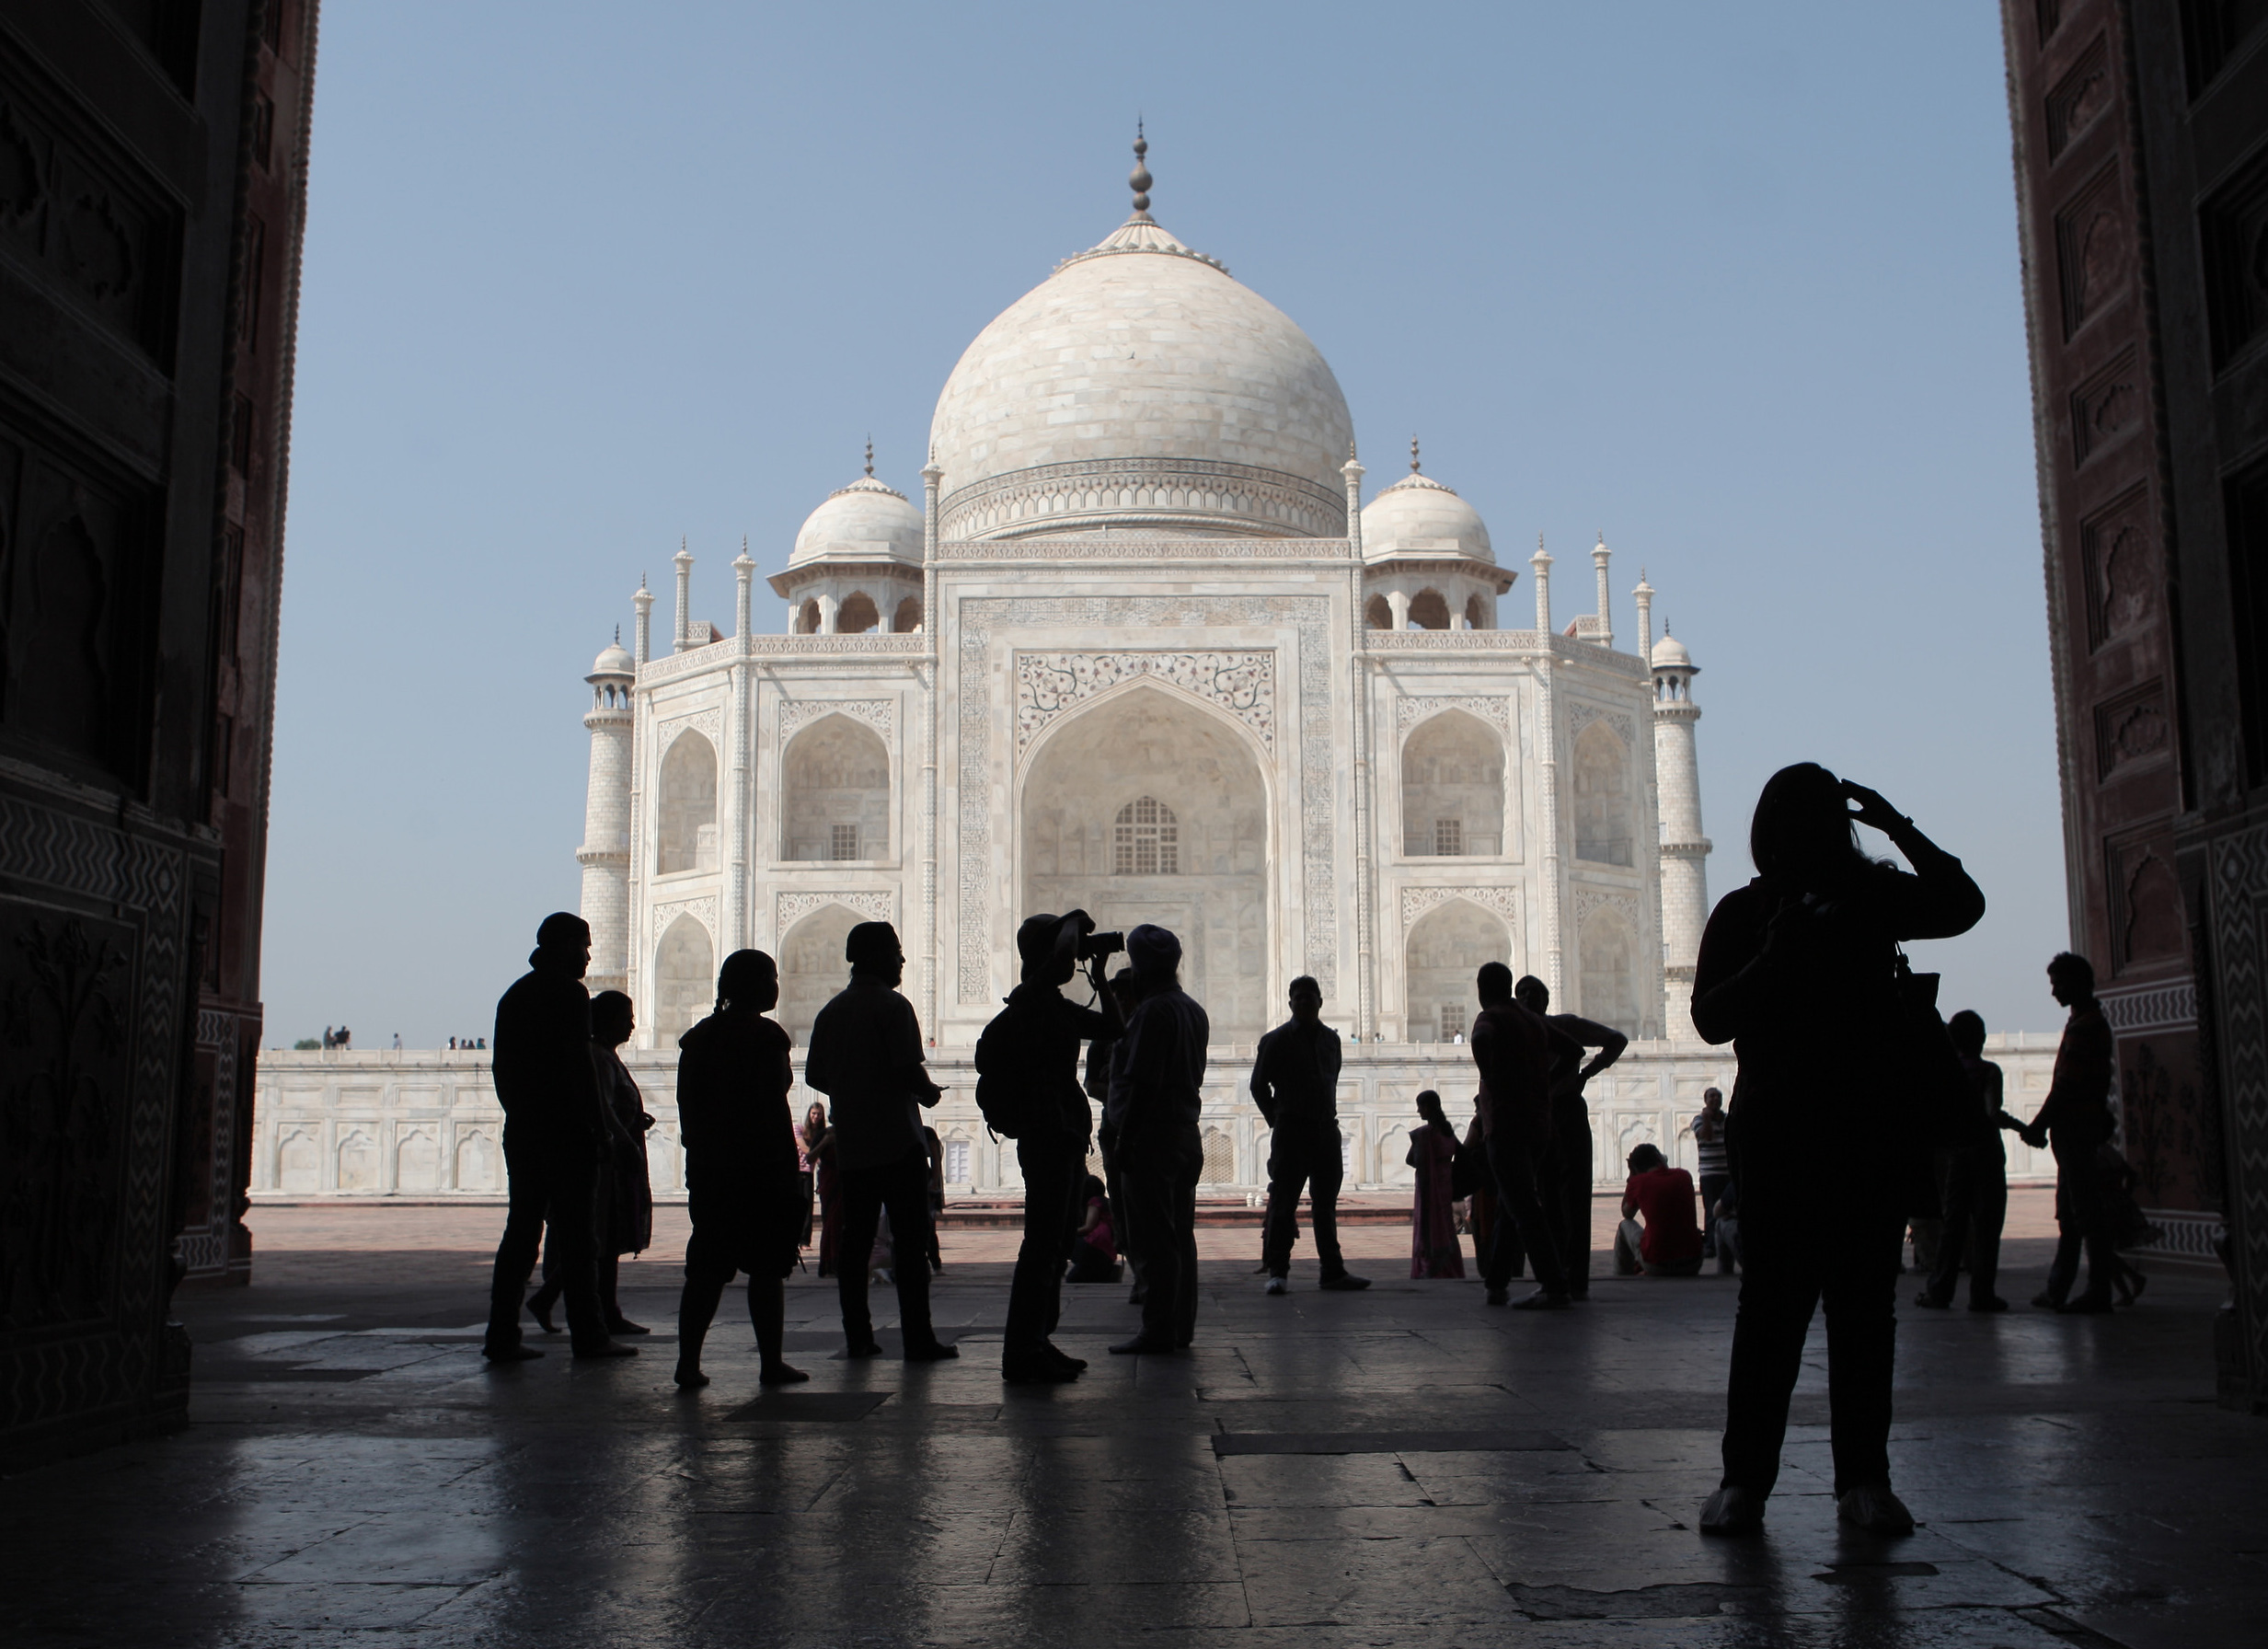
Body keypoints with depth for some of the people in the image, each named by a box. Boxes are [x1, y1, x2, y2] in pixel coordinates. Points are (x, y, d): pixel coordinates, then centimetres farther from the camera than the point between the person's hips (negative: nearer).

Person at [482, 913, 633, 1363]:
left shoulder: (514, 994, 15)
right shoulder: (569, 992, -9)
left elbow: (502, 1067, 16)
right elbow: (579, 1064, -16)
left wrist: (519, 1115, 19)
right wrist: (601, 1127, -13)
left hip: (521, 1133, 7)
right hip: (566, 1131, -7)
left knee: (521, 1230, 8)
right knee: (576, 1235, -2)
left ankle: (502, 1336, 6)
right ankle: (587, 1334, 2)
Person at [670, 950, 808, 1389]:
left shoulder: (698, 1037, 9)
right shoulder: (766, 1036, -11)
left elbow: (686, 1105, 10)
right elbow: (774, 1109, -15)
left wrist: (699, 1156, 16)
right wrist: (790, 1168, -10)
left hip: (708, 1168, 6)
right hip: (762, 1167, -6)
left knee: (706, 1269, 7)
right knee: (766, 1268, 3)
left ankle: (688, 1362, 2)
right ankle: (771, 1363, 7)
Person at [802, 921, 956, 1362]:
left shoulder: (832, 1010, 11)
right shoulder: (892, 1006, -10)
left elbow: (815, 1075, 13)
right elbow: (909, 1070, -18)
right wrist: (929, 1093, 2)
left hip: (850, 1144, 6)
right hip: (896, 1141, -6)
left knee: (855, 1240, 9)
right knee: (910, 1241, -4)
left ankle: (858, 1336, 11)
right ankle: (918, 1338, -5)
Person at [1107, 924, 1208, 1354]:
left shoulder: (1153, 1011, -15)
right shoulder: (1194, 1011, 13)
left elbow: (1141, 1082, -18)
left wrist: (1124, 1141, -15)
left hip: (1152, 1137, -9)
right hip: (1187, 1136, 9)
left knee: (1155, 1238, -6)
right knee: (1181, 1234, 12)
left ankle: (1158, 1331, -3)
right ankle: (1182, 1325, 17)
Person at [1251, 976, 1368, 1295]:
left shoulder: (1331, 1039, 12)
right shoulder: (1277, 1040, -2)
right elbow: (1258, 1084, 2)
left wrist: (1328, 1116, 13)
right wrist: (1278, 1120, 2)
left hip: (1325, 1130, 5)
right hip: (1291, 1131, -5)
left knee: (1326, 1203, 9)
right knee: (1283, 1202, -4)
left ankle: (1333, 1271, 14)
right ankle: (1278, 1272, -1)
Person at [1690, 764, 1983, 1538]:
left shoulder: (1871, 893, 11)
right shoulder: (1743, 913, 5)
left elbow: (1963, 904, -4)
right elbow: (1711, 1019, -4)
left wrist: (1899, 830, -10)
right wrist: (1775, 957, -15)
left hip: (1873, 1127, 2)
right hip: (1779, 1131, -2)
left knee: (1865, 1302, 4)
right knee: (1772, 1301, -4)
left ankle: (1863, 1476, 9)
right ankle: (1744, 1476, 0)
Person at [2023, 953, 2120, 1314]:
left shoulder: (2084, 1026, -16)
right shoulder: (2093, 1022, 17)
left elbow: (2066, 1085, -19)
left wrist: (2039, 1125, -12)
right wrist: (2044, 1124, 16)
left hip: (2076, 1126, -11)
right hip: (2082, 1127, 11)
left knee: (2085, 1210, -7)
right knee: (2070, 1212, 12)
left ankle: (2099, 1291, -4)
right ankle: (2058, 1289, 16)